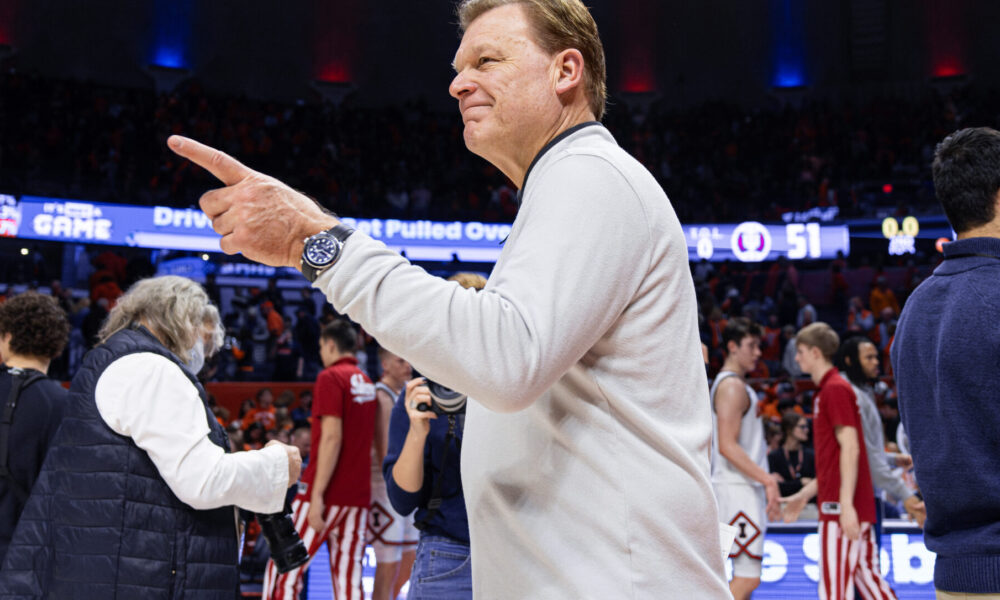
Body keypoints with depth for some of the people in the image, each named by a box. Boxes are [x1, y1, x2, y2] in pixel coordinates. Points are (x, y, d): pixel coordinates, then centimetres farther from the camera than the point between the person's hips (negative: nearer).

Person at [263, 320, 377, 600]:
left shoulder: (331, 377, -8)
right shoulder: (366, 382, 14)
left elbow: (331, 437, -16)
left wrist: (317, 495, -17)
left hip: (328, 492, -7)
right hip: (358, 494, 7)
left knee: (283, 570, 1)